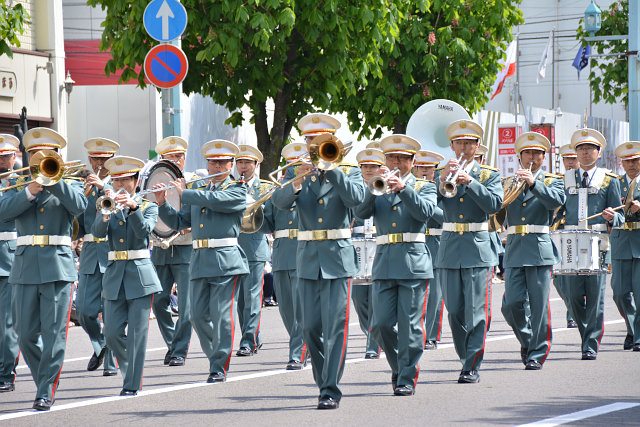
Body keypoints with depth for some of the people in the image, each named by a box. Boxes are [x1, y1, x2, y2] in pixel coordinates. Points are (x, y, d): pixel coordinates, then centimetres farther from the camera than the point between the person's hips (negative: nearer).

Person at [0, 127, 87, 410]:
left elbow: (79, 206, -12)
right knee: (26, 334, 2)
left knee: (54, 333, -7)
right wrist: (29, 192, -15)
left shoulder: (69, 185, 11)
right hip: (26, 267, 2)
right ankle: (44, 380, 21)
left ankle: (46, 393, -3)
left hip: (58, 267, -2)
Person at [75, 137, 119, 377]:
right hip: (90, 253, 3)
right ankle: (100, 346, 24)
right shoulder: (82, 187, 13)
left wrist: (104, 187, -25)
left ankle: (112, 362, 3)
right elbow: (77, 226, 10)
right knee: (84, 311, -3)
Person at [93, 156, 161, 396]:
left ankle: (132, 384, -2)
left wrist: (133, 207, -30)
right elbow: (98, 232, -8)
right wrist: (105, 213, -28)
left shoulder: (148, 206, 5)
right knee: (112, 333, -2)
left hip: (140, 274, -3)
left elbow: (144, 231, -16)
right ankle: (129, 368, 21)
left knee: (137, 333, -5)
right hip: (115, 274, 3)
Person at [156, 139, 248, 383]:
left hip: (226, 261, -6)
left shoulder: (237, 191, 1)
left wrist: (184, 193, -10)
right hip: (199, 261, 6)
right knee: (198, 315, 5)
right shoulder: (198, 192, 19)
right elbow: (179, 222, 18)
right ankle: (215, 355, 21)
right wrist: (162, 204, 3)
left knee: (221, 314, -8)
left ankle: (219, 368, -6)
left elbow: (215, 200, -19)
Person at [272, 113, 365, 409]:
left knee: (335, 326, -10)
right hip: (308, 259, 3)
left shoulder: (349, 172, 7)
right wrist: (298, 182, -24)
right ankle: (323, 382, 19)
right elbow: (280, 202, -6)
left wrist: (331, 167, -18)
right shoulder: (299, 174, 12)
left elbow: (356, 197, -15)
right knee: (311, 328, 4)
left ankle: (331, 390, -12)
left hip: (338, 258, -3)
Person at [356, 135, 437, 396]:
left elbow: (425, 211, -11)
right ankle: (397, 367, 20)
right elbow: (361, 212, -2)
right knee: (381, 325, -2)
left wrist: (403, 188, -23)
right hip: (384, 264, 3)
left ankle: (407, 378, 2)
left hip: (414, 264, -3)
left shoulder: (424, 187, 10)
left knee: (410, 325, -5)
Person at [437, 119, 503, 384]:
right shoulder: (442, 175, 12)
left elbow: (495, 204, -11)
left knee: (476, 311, -8)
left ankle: (472, 367, -8)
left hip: (478, 249, -3)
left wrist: (470, 182, -20)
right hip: (450, 249, 3)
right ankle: (466, 358, 21)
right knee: (454, 312, 5)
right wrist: (443, 182, -19)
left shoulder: (488, 175, 7)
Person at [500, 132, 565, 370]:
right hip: (514, 250, 2)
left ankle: (537, 353, 4)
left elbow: (557, 201, -14)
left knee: (538, 305, -5)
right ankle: (526, 340, 20)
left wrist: (533, 183, -24)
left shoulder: (551, 182, 9)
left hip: (540, 249, -2)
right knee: (511, 305, -5)